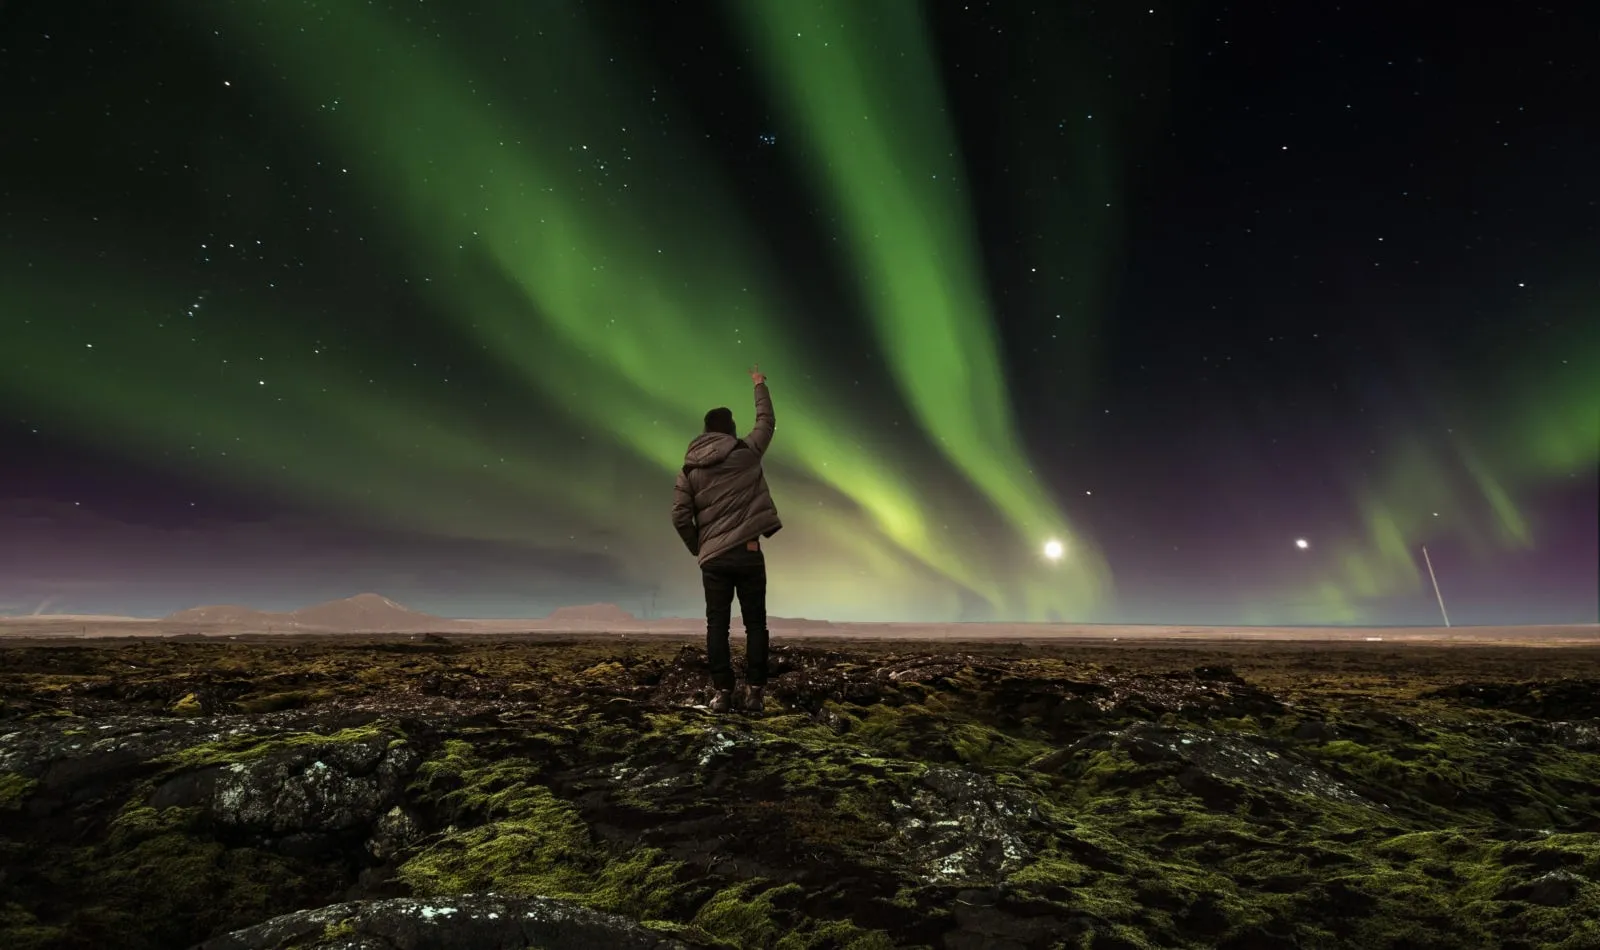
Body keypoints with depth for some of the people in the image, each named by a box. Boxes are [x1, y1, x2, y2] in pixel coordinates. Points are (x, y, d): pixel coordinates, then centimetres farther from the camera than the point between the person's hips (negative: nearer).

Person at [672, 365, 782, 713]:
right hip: (748, 552, -1)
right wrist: (760, 386, 32)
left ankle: (722, 692, 8)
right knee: (755, 623, 6)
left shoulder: (688, 470, 5)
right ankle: (754, 692, 5)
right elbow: (767, 421, 17)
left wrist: (698, 549, 14)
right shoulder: (746, 452, 0)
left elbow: (680, 517, 0)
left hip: (713, 557, 2)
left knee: (717, 625, 7)